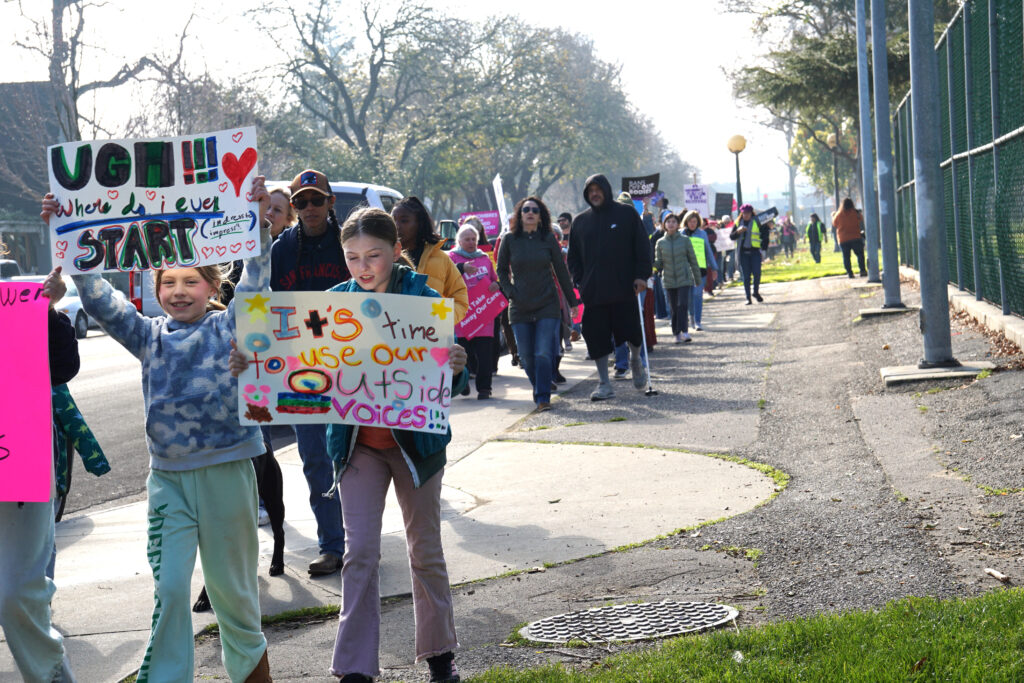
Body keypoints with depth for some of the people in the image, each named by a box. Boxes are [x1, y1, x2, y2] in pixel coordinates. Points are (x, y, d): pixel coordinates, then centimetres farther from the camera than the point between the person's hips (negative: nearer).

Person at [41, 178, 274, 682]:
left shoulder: (231, 326, 1)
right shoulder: (149, 335, 7)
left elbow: (256, 281, -13)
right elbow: (98, 299, 0)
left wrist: (258, 223, -26)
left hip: (227, 471, -2)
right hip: (168, 477, 2)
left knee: (231, 584, 12)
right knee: (168, 590, -4)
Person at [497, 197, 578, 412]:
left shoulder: (548, 239, 1)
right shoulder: (510, 240, 0)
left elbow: (561, 271, 7)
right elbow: (501, 269, 11)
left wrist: (572, 302, 9)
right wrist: (510, 293, -3)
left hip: (547, 305, -1)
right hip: (520, 309, 1)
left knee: (543, 354, -11)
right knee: (526, 357, 5)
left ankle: (543, 397, -6)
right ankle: (539, 389, 27)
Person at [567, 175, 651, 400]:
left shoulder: (627, 214, 3)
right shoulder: (580, 221, 12)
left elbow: (642, 246, 2)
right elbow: (573, 256, 16)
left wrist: (642, 276, -7)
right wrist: (579, 281, 3)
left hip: (624, 288, -2)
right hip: (593, 291, 3)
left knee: (631, 330, 0)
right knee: (597, 337, 0)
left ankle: (636, 359, 33)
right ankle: (604, 384, 7)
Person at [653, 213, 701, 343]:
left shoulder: (685, 241, 2)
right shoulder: (660, 243, 5)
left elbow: (693, 260, 7)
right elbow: (658, 263, 6)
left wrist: (698, 279, 9)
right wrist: (653, 265, -17)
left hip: (684, 278, -2)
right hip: (669, 281, 2)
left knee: (682, 304, -14)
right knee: (674, 308, 4)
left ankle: (682, 331, -12)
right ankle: (678, 333, 13)